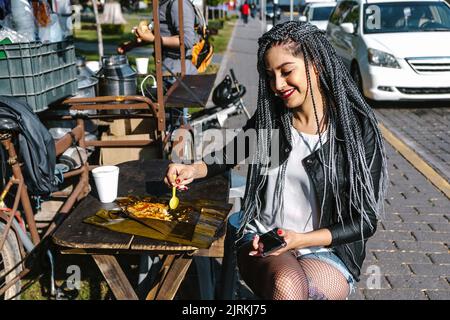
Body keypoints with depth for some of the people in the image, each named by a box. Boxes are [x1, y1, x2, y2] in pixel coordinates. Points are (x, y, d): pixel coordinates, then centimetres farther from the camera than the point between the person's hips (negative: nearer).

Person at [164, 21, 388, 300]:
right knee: (287, 284, -32)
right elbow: (228, 156, 19)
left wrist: (301, 239, -17)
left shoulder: (358, 130, -8)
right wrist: (192, 170, -3)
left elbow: (365, 221, -5)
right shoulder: (268, 120, 1)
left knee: (302, 289, -33)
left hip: (328, 250, -1)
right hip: (261, 243, 1)